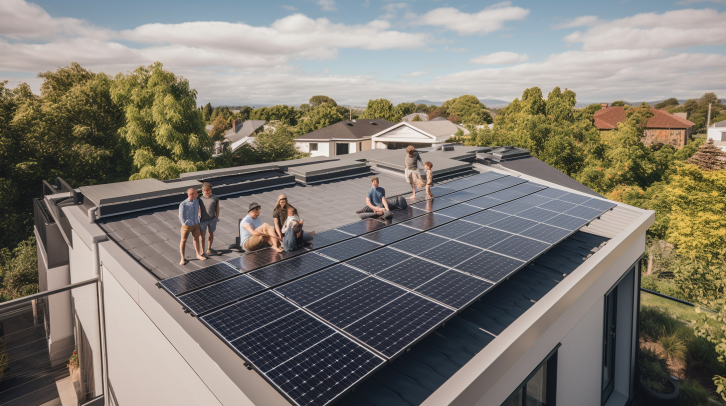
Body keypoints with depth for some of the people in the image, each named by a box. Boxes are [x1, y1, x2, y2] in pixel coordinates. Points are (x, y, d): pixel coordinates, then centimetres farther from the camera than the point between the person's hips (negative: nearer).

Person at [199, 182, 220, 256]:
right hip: (203, 220, -1)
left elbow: (217, 208, 4)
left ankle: (209, 248, 35)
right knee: (203, 235, 9)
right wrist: (198, 219, -1)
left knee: (211, 233, 16)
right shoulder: (200, 199, -7)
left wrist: (216, 218, 4)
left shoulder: (215, 198, -5)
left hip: (212, 220, 1)